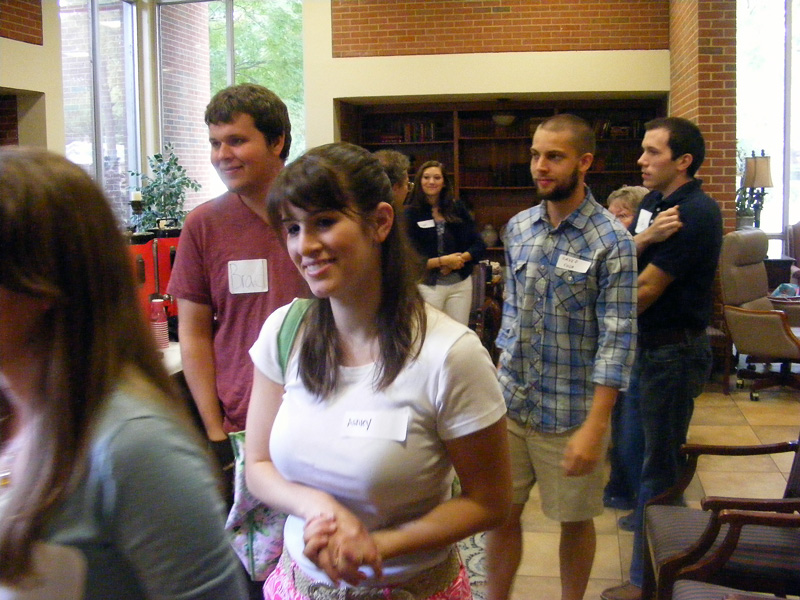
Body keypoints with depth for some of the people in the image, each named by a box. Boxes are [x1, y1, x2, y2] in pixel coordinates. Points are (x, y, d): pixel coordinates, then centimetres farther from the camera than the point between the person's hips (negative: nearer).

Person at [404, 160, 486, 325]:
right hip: (428, 285, -3)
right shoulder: (411, 214, -2)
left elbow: (479, 245, 6)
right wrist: (442, 261, -15)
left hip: (461, 283, 3)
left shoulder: (457, 209, 8)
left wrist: (460, 259, -11)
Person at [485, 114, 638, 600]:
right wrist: (501, 376, 10)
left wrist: (594, 426, -19)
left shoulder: (612, 241, -13)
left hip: (571, 412, -4)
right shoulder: (518, 228, 4)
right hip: (510, 403, 5)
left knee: (575, 520, 12)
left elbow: (618, 339, -15)